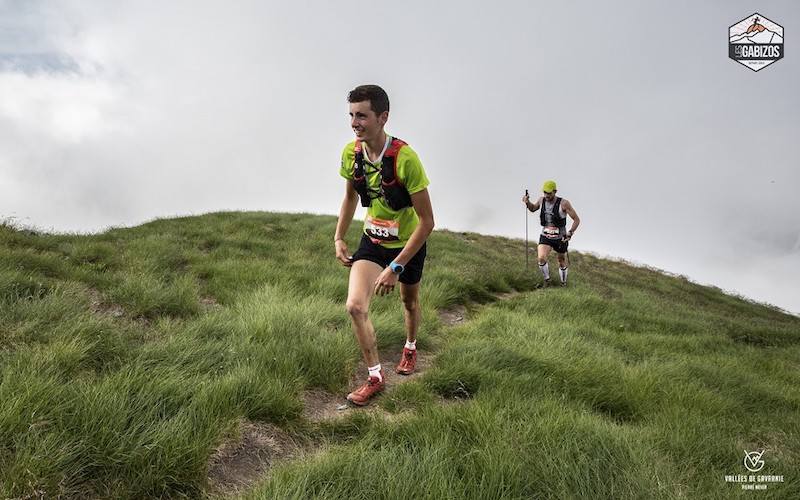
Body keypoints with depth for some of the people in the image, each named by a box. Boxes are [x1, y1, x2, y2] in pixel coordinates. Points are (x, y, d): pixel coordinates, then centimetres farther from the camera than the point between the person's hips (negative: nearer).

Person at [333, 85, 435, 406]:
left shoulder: (405, 158, -30)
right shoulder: (351, 153, -13)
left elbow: (426, 222, -27)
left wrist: (396, 267, -28)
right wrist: (339, 238, 2)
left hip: (408, 243, -3)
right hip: (372, 239, 3)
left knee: (409, 301, 20)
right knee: (355, 306, -14)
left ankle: (410, 348, 52)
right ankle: (375, 377, 4)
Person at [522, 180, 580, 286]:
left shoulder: (564, 203, -17)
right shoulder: (541, 200, -5)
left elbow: (577, 219, -12)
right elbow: (533, 208, 18)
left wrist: (570, 234, -22)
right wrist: (527, 202, -3)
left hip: (560, 238, -2)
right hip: (545, 237, 2)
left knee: (562, 264, 12)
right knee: (541, 258, -21)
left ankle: (563, 284, 36)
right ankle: (547, 280, 3)